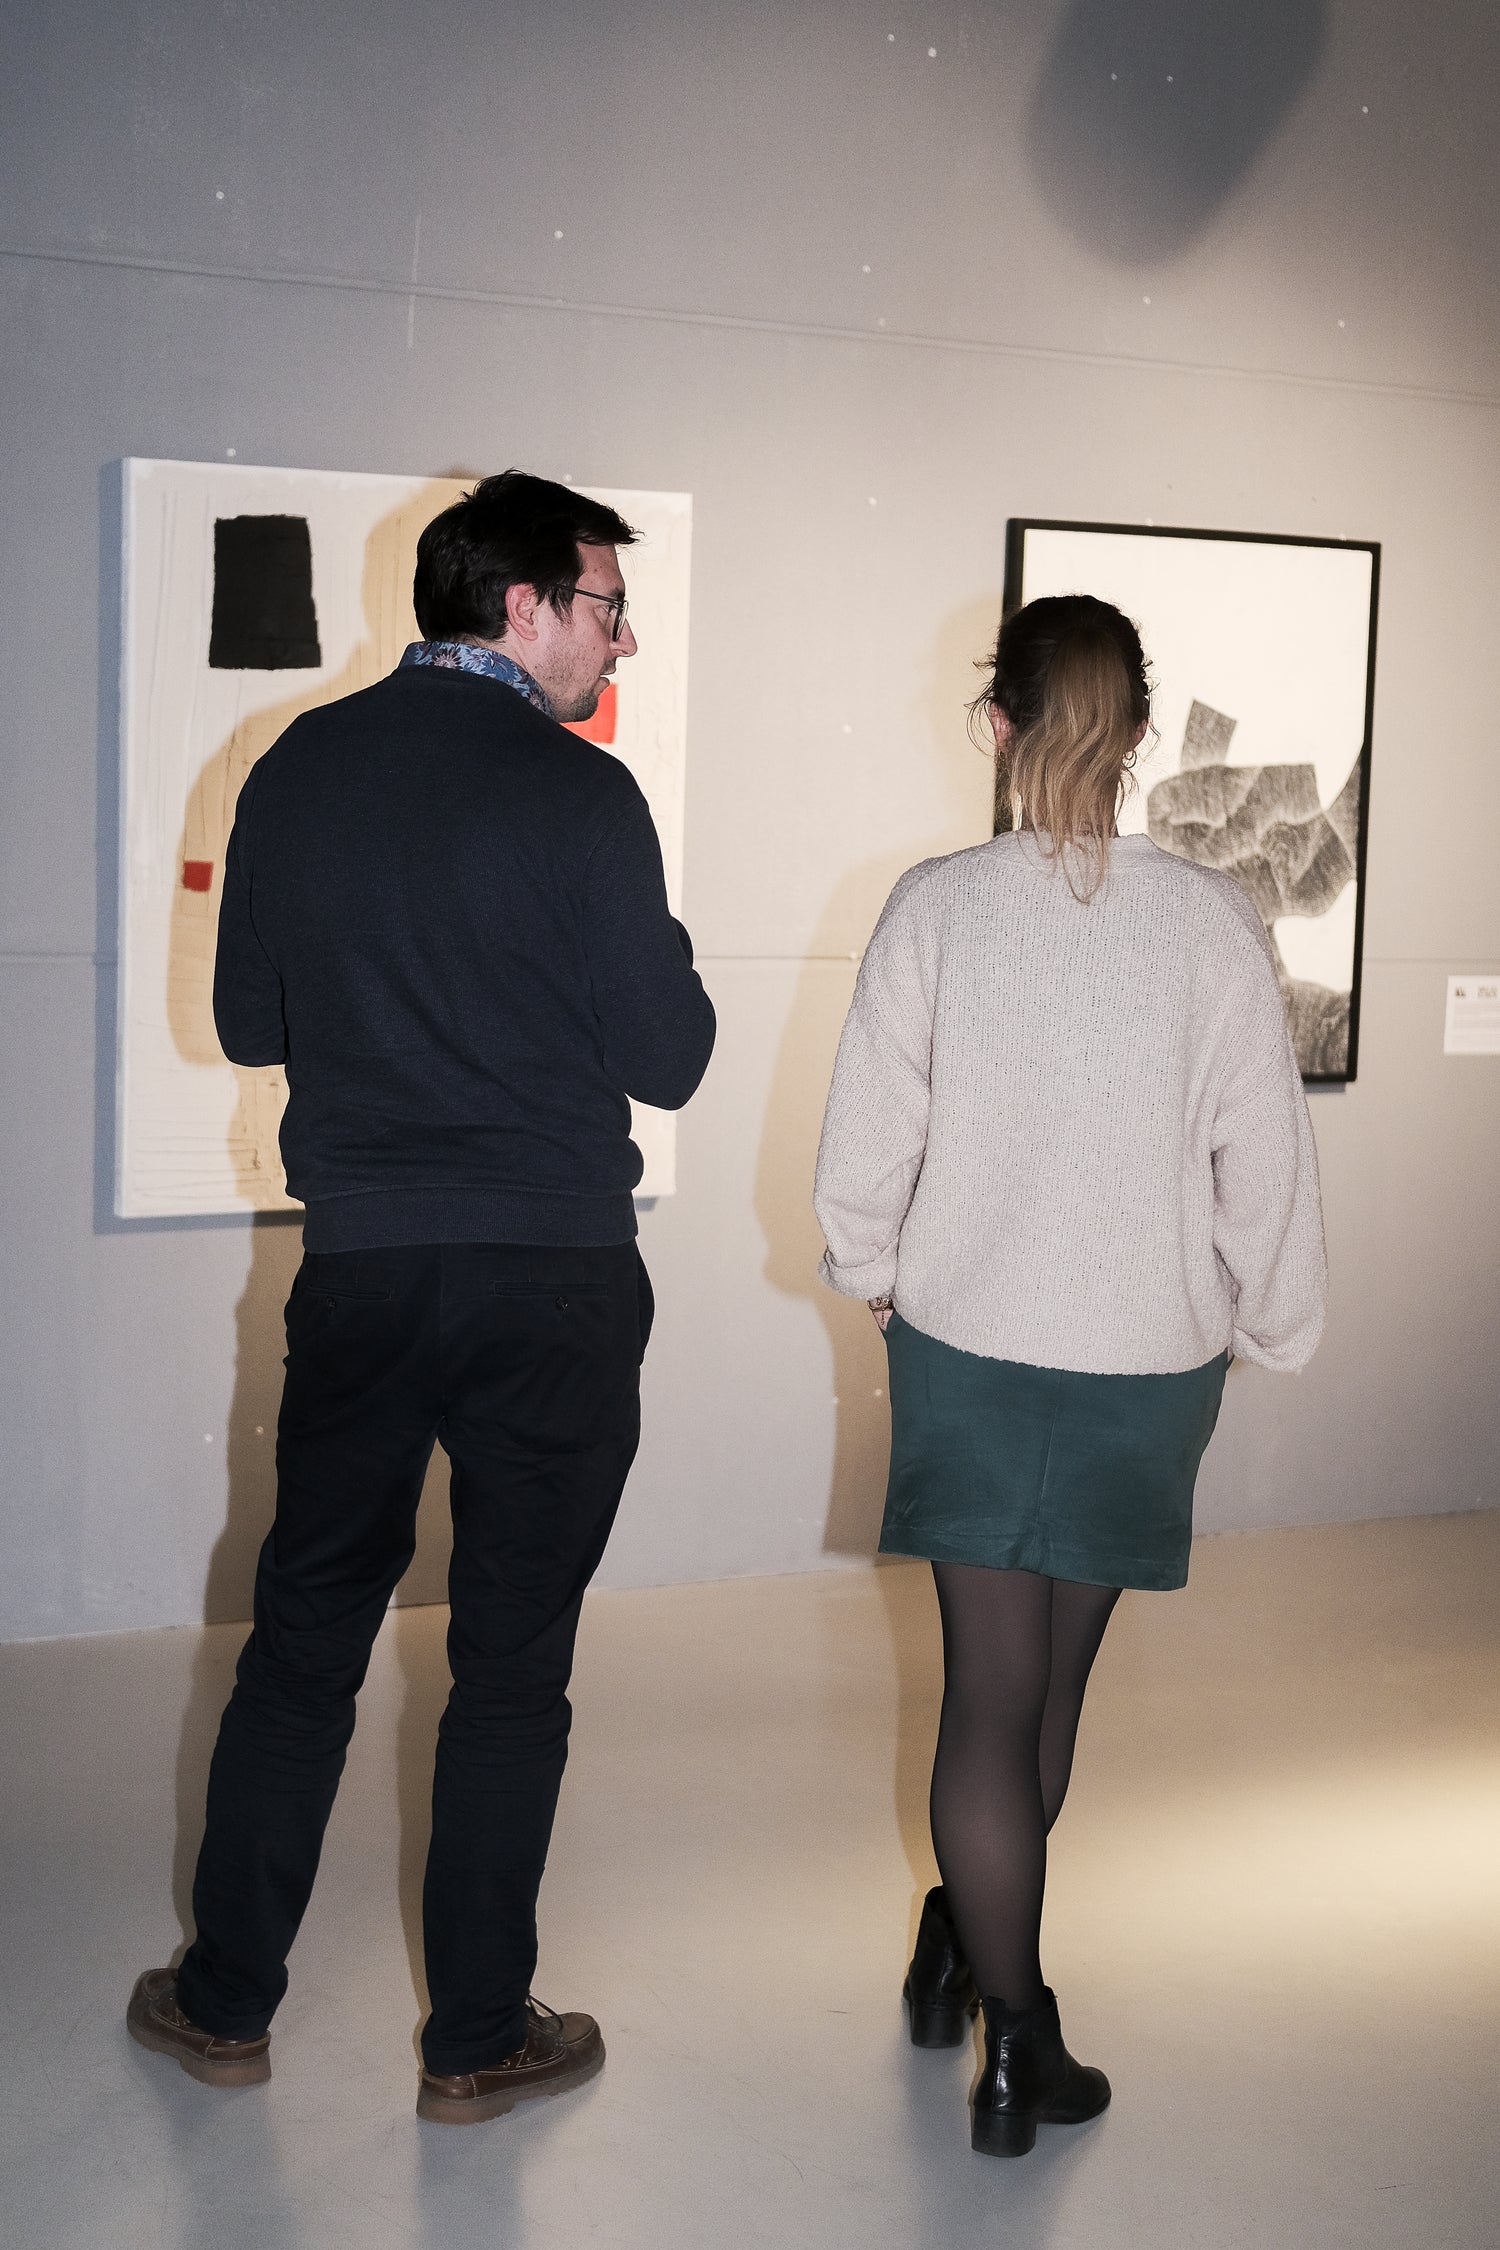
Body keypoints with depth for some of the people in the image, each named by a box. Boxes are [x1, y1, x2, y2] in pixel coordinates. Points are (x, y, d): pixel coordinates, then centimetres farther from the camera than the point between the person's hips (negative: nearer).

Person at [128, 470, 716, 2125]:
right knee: (511, 1665, 7)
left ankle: (226, 2002, 27)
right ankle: (477, 2039, 19)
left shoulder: (294, 771, 3)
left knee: (303, 1634, 16)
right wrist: (667, 970, 11)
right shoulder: (577, 795, -11)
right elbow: (667, 1062, -8)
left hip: (357, 1272, 4)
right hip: (553, 1284, -4)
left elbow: (247, 1025, 12)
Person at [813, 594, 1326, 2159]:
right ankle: (974, 1938, 39)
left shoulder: (934, 910, -10)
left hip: (967, 1344, -1)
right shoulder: (1212, 926, -10)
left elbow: (867, 1139, -7)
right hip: (1146, 1358, 1)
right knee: (1056, 1679, 20)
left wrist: (869, 1271, 13)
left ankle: (1014, 2038, 8)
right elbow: (1264, 1160, -6)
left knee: (991, 1687, 7)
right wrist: (1269, 1325, 10)